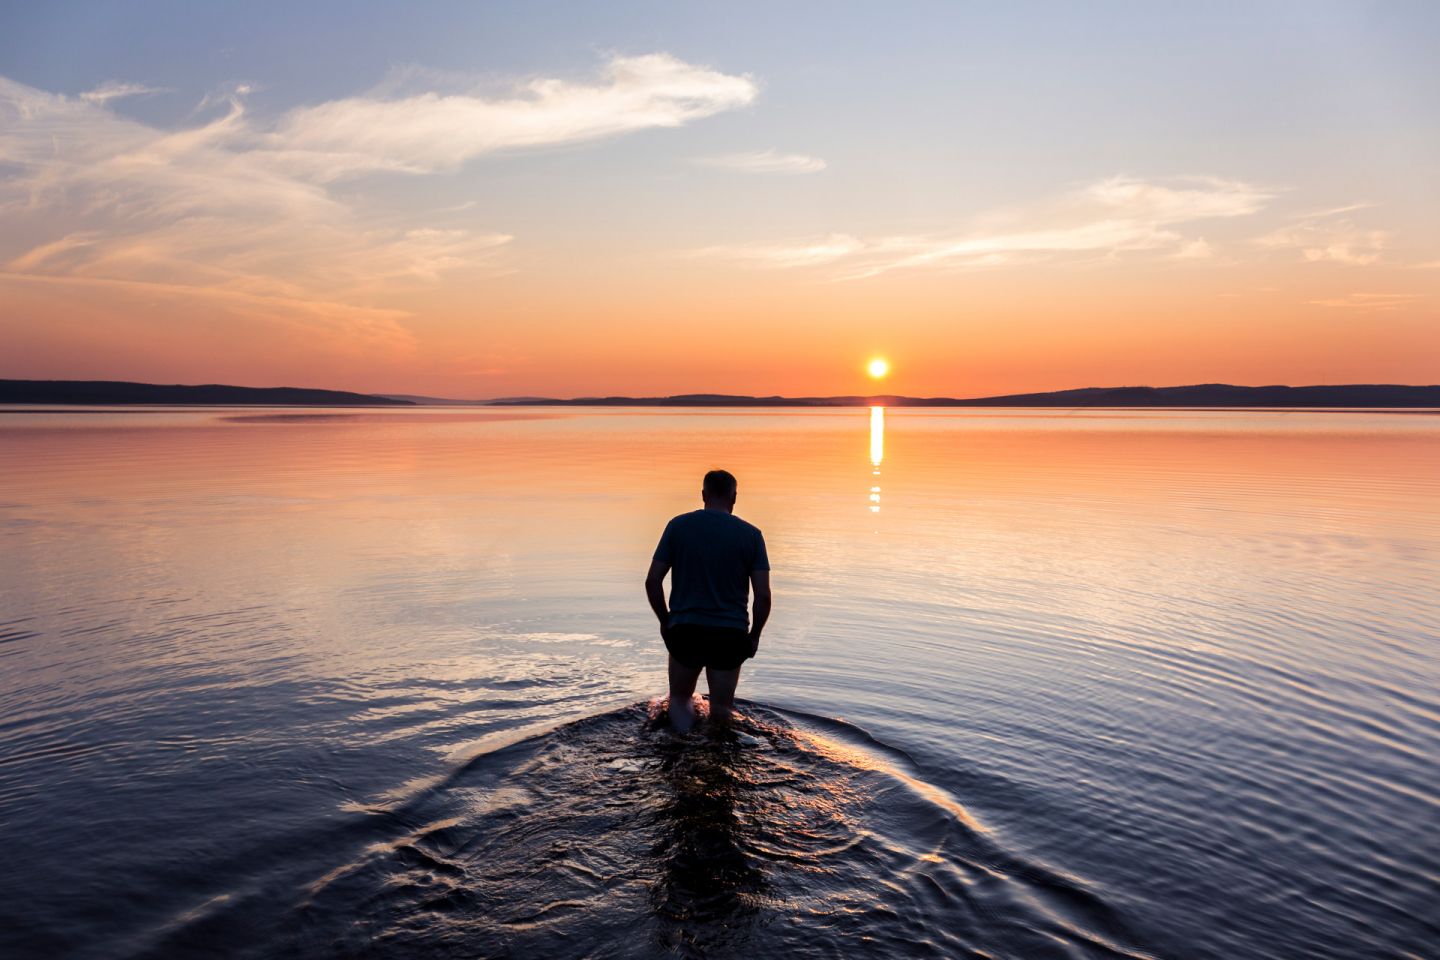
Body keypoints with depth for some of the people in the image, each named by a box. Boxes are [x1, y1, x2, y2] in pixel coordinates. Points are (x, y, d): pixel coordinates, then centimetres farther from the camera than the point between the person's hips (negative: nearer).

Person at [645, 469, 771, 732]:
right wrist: (755, 634, 9)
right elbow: (763, 595, -5)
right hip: (731, 633, 0)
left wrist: (665, 620, 12)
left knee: (679, 698, 19)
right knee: (721, 710, 15)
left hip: (685, 630, 0)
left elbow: (652, 581, -2)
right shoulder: (751, 534, -2)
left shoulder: (678, 525, -1)